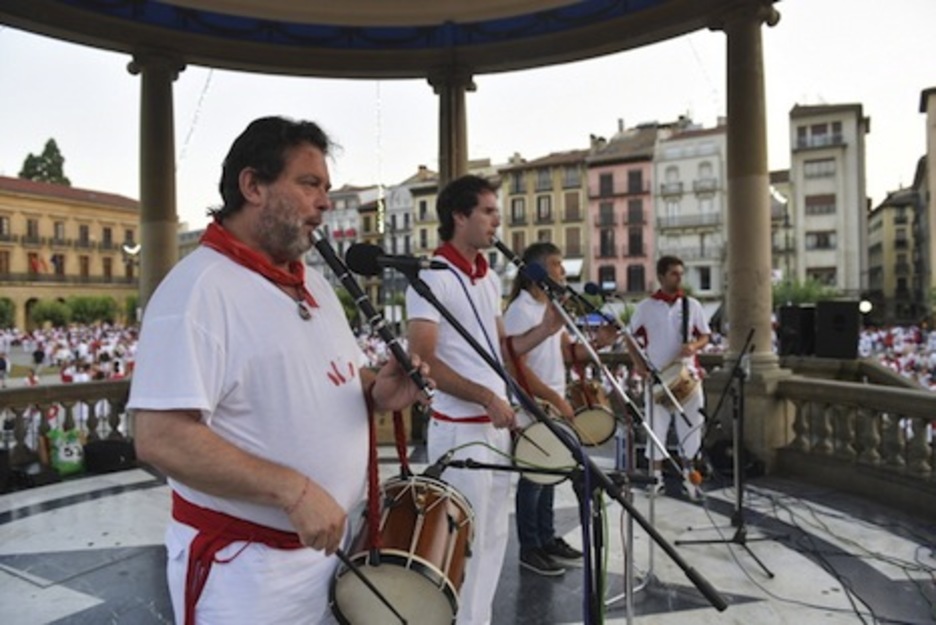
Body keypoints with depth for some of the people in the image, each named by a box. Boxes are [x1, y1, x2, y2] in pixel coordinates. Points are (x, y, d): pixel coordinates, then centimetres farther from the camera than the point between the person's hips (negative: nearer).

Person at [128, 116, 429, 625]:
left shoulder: (314, 284, 7)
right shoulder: (198, 287, -20)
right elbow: (159, 438, -25)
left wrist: (376, 392, -6)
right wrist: (292, 490, -28)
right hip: (245, 567, -8)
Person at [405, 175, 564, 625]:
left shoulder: (490, 279, 13)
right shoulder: (432, 277, -13)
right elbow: (423, 361, -19)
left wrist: (546, 329, 3)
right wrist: (486, 397, -23)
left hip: (497, 426, 8)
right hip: (459, 430, -8)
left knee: (493, 537, 18)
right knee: (465, 544, 3)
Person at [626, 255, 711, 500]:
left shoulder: (692, 305, 3)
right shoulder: (645, 307, -1)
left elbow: (705, 335, 8)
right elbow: (631, 337, 5)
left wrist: (694, 346, -14)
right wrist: (638, 363, -8)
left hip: (688, 374, 2)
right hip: (657, 376, -1)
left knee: (691, 425, 5)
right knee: (656, 427, 3)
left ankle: (688, 475, 19)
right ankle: (657, 476, 14)